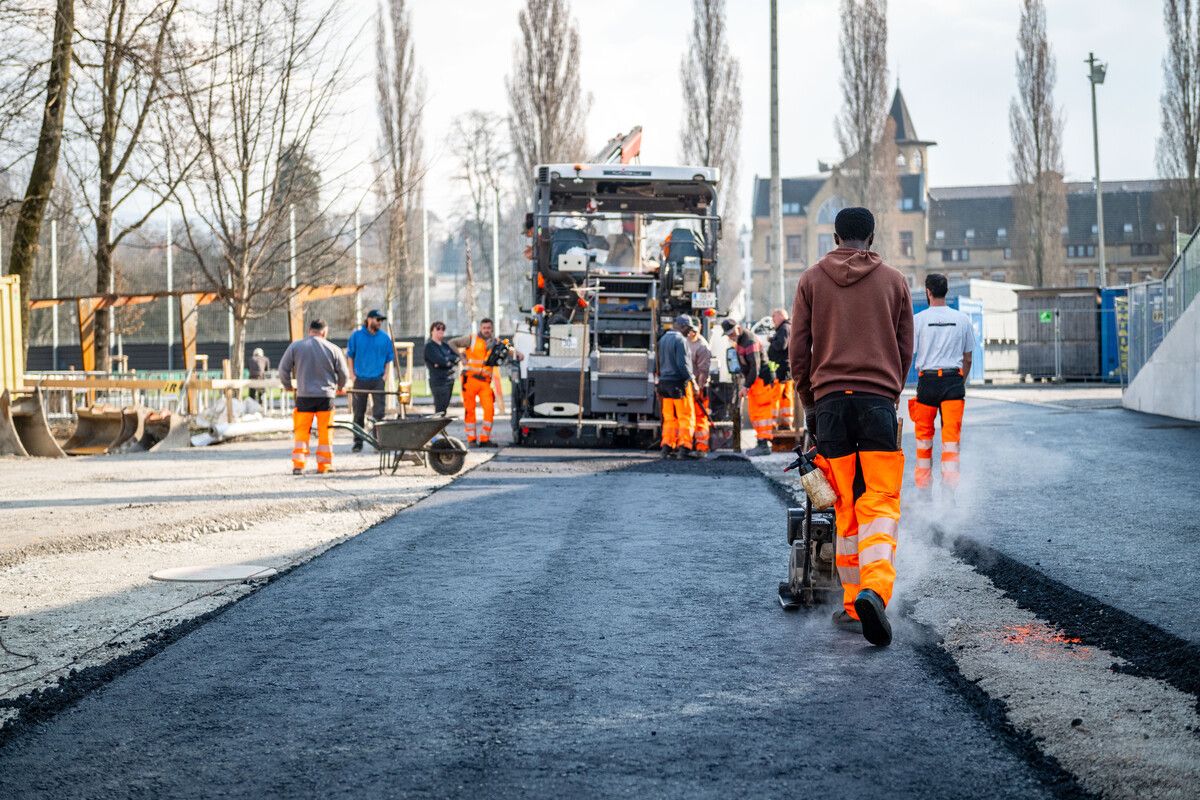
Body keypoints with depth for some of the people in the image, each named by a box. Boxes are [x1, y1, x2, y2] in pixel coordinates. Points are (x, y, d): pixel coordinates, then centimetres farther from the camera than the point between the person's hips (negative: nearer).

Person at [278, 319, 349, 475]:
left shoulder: (295, 347, 1)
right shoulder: (333, 349, 0)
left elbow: (283, 369, 4)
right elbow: (344, 373, 5)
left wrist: (288, 386, 22)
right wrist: (340, 387, 26)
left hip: (304, 396, 0)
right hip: (326, 396, 0)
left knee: (301, 432, 6)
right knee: (325, 433, 8)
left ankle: (298, 465, 0)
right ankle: (324, 465, 10)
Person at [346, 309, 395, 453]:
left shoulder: (385, 337, 4)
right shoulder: (356, 336, 2)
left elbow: (389, 359, 10)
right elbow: (350, 356, 8)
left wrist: (385, 375, 0)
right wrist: (353, 375, 1)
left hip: (378, 379, 0)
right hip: (360, 380, 0)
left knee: (379, 412, -7)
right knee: (358, 413, 6)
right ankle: (358, 442, 14)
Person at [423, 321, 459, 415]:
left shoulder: (445, 345, 18)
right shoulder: (429, 346, -4)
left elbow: (457, 356, 5)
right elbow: (440, 360, -17)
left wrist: (447, 360, -14)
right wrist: (452, 361, -2)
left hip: (449, 380, 7)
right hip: (438, 381, -7)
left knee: (444, 408, 8)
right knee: (440, 410, -12)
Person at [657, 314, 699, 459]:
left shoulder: (663, 339, 14)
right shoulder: (680, 340, -13)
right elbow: (682, 364, -18)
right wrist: (692, 380, -12)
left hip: (664, 382, 8)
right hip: (679, 383, -8)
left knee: (669, 418, 11)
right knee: (686, 417, -3)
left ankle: (667, 447, 10)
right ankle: (684, 448, -7)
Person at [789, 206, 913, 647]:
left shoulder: (812, 280, 9)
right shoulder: (894, 281, 10)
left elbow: (798, 350, 8)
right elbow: (905, 349, 12)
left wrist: (808, 404, 18)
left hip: (830, 400, 1)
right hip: (879, 400, -1)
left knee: (846, 507, 7)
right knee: (880, 504, -4)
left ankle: (852, 606, 8)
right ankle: (874, 590, -27)